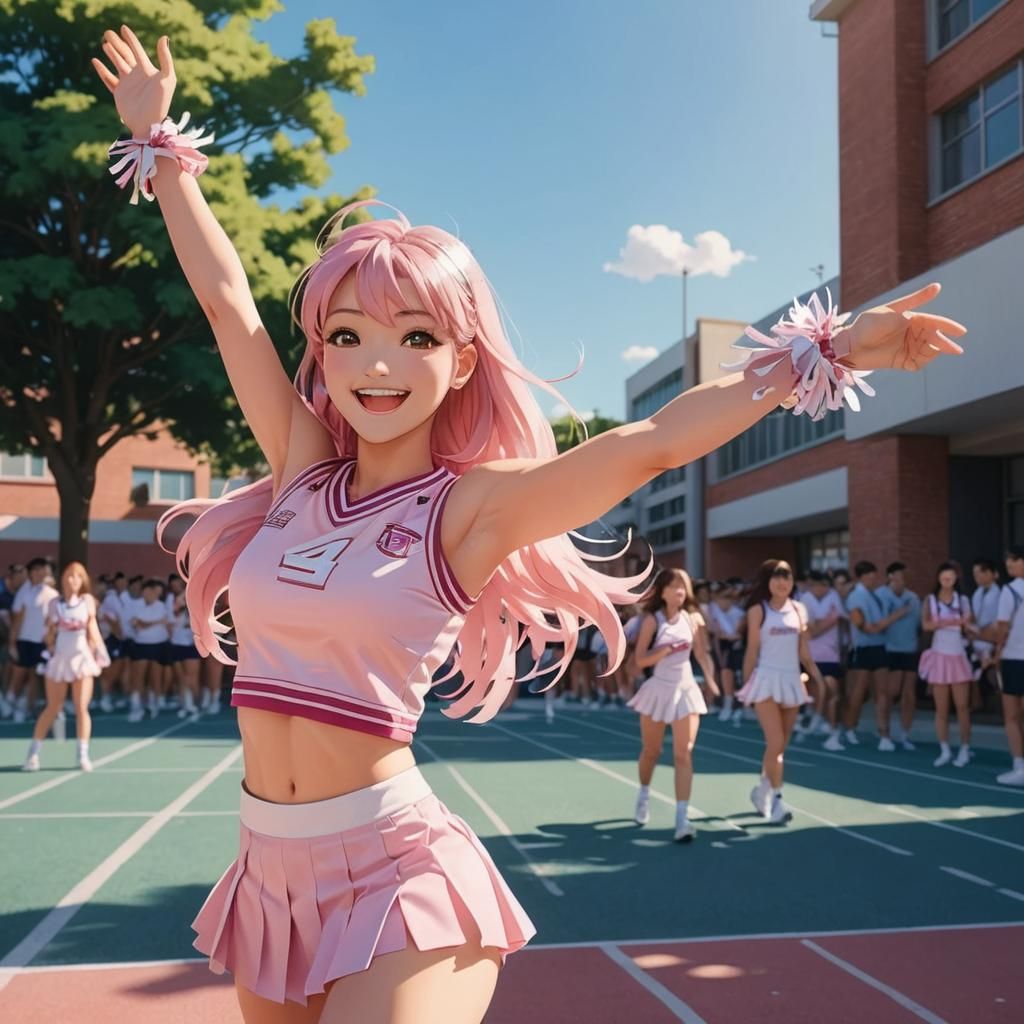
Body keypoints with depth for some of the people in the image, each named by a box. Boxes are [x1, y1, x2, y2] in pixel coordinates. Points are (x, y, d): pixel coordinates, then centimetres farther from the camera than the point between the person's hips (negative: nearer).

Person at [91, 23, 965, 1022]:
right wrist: (157, 142, 17)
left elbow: (650, 443, -16)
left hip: (393, 876, -5)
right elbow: (227, 297, 9)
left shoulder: (472, 504, -9)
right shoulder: (305, 465, 3)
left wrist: (818, 350, -18)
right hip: (269, 868, 6)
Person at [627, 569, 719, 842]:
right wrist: (669, 649, -23)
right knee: (651, 751, 14)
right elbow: (640, 660, -12)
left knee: (684, 754, -9)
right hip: (659, 689, -1)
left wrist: (710, 679, -6)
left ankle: (682, 818, -11)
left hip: (686, 689, 1)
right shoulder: (653, 620, -7)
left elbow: (702, 654, 8)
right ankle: (644, 797, 42)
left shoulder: (692, 618, 1)